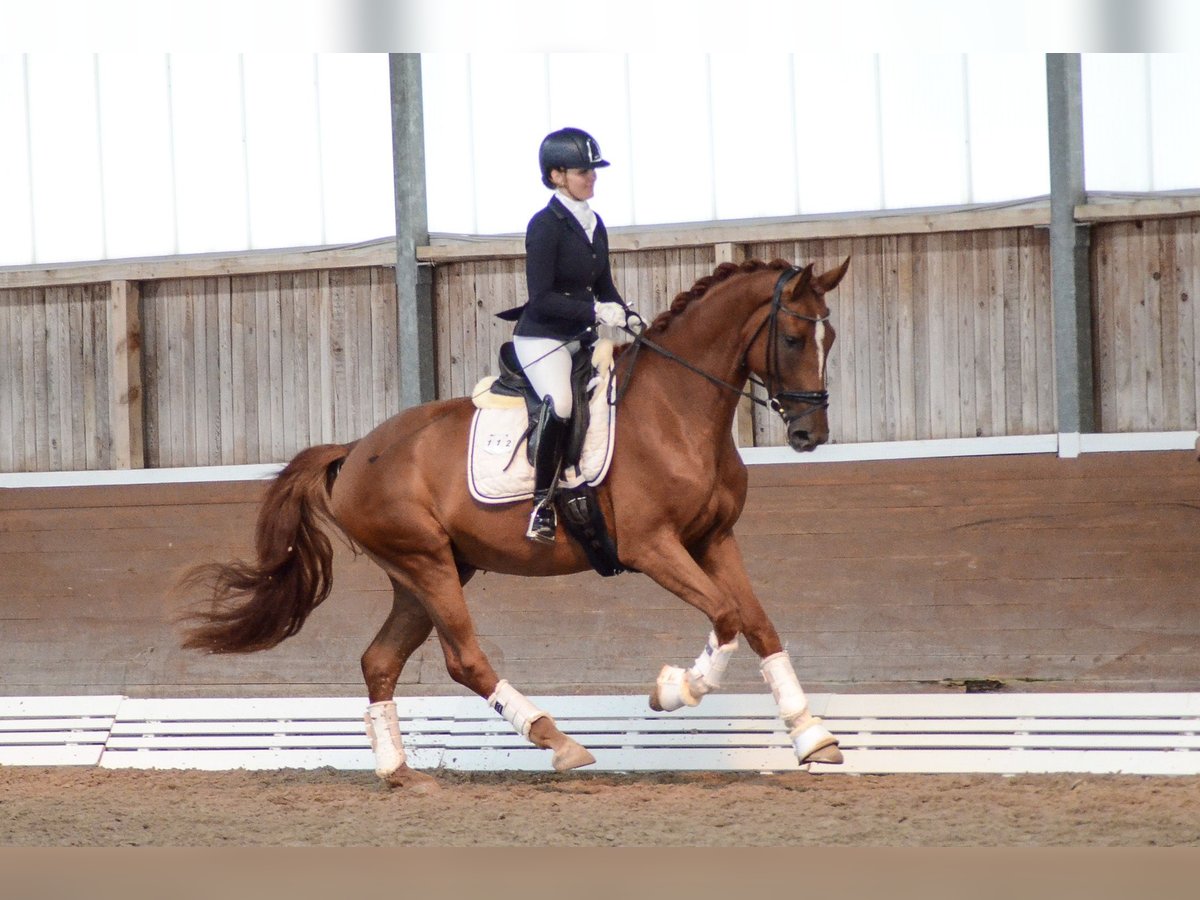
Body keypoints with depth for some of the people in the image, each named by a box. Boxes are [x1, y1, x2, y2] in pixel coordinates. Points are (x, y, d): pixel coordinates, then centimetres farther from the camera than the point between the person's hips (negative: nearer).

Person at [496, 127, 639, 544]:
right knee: (559, 404, -32)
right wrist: (596, 311, -26)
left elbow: (603, 287, 19)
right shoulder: (546, 225, -12)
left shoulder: (594, 225, 12)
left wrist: (627, 315, 0)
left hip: (581, 338, 9)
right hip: (542, 338, -9)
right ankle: (542, 506, -25)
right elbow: (542, 298, -18)